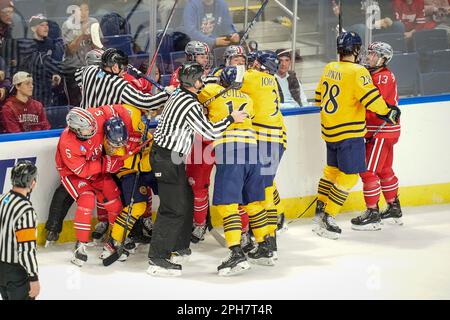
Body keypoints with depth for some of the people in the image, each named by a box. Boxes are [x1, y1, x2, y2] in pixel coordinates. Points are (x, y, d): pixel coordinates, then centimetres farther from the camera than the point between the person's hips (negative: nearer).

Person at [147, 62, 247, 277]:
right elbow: (209, 132, -18)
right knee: (173, 208, -9)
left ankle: (180, 247, 32)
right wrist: (231, 119, -8)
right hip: (168, 159, -10)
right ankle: (157, 259, -10)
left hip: (164, 153, 10)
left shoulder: (178, 95, 11)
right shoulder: (190, 105, -20)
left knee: (186, 200, 21)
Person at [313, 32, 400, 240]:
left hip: (330, 130, 8)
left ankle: (320, 212, 29)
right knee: (348, 176, -2)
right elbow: (371, 99, -21)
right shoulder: (357, 72, -17)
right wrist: (389, 113, -5)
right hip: (349, 133, -8)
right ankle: (327, 219, -4)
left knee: (332, 169, 22)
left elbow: (319, 97, 17)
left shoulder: (329, 68, 6)